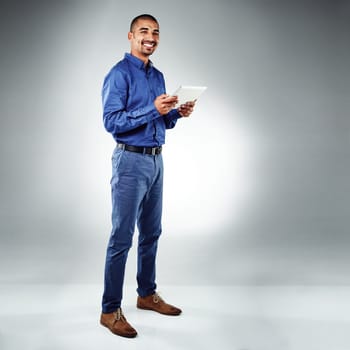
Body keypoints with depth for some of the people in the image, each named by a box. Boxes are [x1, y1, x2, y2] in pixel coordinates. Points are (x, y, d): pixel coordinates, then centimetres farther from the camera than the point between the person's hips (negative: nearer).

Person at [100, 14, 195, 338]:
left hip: (156, 161, 8)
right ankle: (110, 310, 5)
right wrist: (153, 109, -25)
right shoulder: (119, 74, -10)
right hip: (130, 161, -8)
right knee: (122, 237, -5)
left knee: (151, 232, 15)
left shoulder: (158, 76, 15)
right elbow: (111, 122, -18)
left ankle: (147, 294, 30)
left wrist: (176, 113, 0)